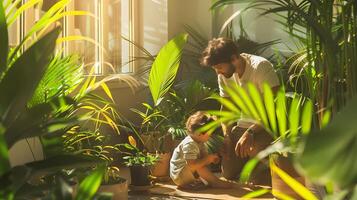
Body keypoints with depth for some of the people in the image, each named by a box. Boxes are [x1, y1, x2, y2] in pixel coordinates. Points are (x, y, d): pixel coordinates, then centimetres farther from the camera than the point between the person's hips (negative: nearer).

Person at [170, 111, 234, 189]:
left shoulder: (199, 142, 3)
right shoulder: (189, 144, -29)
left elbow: (204, 155, 4)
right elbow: (192, 165, -35)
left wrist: (211, 158, -17)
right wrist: (207, 159, -27)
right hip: (178, 175, -10)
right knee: (199, 166, -25)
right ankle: (215, 182, -18)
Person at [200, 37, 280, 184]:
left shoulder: (260, 66, -21)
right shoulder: (224, 75, 0)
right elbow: (226, 107, 11)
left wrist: (250, 132, -35)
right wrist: (227, 135, -5)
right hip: (244, 124, 7)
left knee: (255, 148, -37)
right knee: (229, 173, -1)